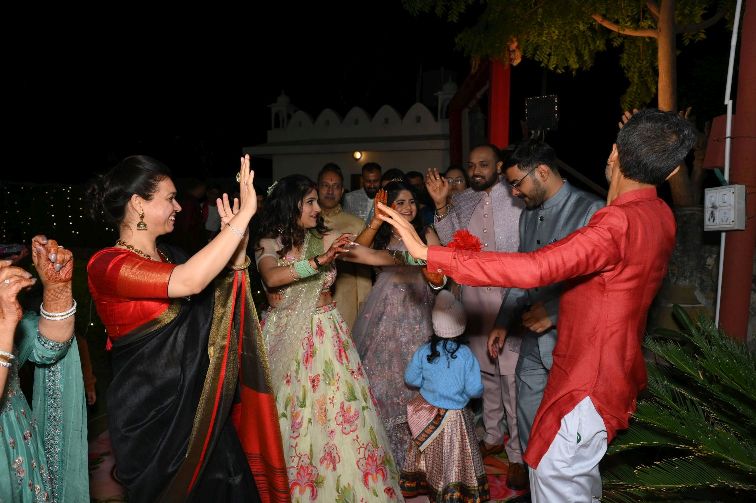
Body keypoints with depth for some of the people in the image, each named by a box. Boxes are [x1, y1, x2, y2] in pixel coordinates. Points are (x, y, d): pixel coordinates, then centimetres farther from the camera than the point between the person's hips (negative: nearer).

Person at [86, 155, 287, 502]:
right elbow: (189, 281, -34)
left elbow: (225, 294, 9)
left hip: (201, 403, 7)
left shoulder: (171, 256, 7)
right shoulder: (106, 265, -17)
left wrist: (237, 241, -4)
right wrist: (244, 214, -31)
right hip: (153, 416, -7)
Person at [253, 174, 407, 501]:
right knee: (291, 411, 7)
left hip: (324, 334, 2)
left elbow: (376, 257, -2)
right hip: (285, 336, -1)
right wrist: (319, 261, -33)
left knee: (335, 406, 2)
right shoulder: (268, 243, -5)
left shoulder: (325, 240, 0)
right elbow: (272, 278, -25)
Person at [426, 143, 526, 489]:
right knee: (485, 368, 17)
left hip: (511, 295, -5)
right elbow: (451, 243, 0)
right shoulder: (462, 202, 7)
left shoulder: (517, 198, -9)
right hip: (473, 296, 5)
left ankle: (518, 453, 12)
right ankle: (493, 436, 35)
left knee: (512, 373, -4)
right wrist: (440, 205, -9)